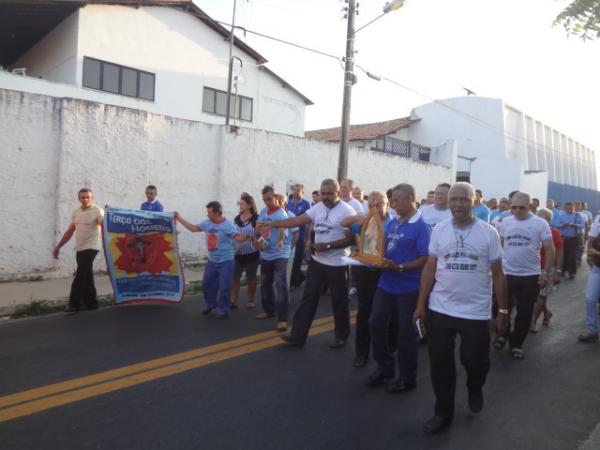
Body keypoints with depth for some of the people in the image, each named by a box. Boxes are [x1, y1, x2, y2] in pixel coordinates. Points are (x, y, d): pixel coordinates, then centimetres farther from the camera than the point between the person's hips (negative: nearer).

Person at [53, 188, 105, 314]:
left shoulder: (98, 211, -9)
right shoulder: (76, 212, 12)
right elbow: (70, 231, 17)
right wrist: (58, 246, 16)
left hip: (90, 248, -7)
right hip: (79, 249, 7)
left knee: (80, 277, -9)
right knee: (86, 277, 11)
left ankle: (74, 304, -2)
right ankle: (91, 303, 19)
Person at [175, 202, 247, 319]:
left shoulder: (228, 225, -17)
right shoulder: (207, 223, 3)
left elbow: (238, 237, -29)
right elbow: (194, 228, 15)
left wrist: (247, 237, -52)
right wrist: (179, 218, 16)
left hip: (225, 261, -7)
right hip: (212, 261, 7)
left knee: (224, 287, -3)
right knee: (207, 284, 17)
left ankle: (223, 310, 15)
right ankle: (211, 304, 40)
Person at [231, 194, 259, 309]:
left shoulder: (256, 218, -9)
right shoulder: (237, 219, 7)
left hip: (251, 254, -4)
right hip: (238, 253, 4)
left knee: (251, 278, 10)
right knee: (234, 277, 3)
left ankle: (250, 301, 24)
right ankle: (233, 301, 12)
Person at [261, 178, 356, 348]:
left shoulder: (346, 212, -16)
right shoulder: (318, 207, 5)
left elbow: (351, 239, -18)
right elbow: (297, 220, 0)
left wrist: (327, 246, -23)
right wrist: (272, 224, -8)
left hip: (336, 264, -6)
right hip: (317, 261, 6)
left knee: (339, 301, 9)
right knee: (308, 298, 9)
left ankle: (341, 336, 28)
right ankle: (298, 334, 16)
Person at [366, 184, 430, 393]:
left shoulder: (421, 227, -14)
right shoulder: (393, 223, 8)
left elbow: (425, 259, -17)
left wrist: (399, 267, -26)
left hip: (408, 288, -7)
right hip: (386, 284, 7)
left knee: (406, 332, 6)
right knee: (376, 323, 10)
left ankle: (407, 378, 24)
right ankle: (384, 367, 29)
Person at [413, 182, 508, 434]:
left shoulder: (489, 232, -4)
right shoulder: (439, 230, 0)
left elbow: (497, 275, 1)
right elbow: (429, 269, 4)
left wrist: (503, 311, 1)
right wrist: (421, 304, 2)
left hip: (477, 312, -1)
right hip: (440, 310, 2)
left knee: (475, 361, 10)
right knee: (440, 364, 9)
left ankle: (475, 390, 45)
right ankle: (443, 413, 28)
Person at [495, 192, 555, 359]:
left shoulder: (541, 224, -6)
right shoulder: (505, 222, 2)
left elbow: (549, 249, -3)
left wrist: (546, 272, -6)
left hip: (531, 276, -1)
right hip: (506, 273, 2)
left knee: (524, 313, 9)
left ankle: (516, 344, 26)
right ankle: (502, 333, 32)